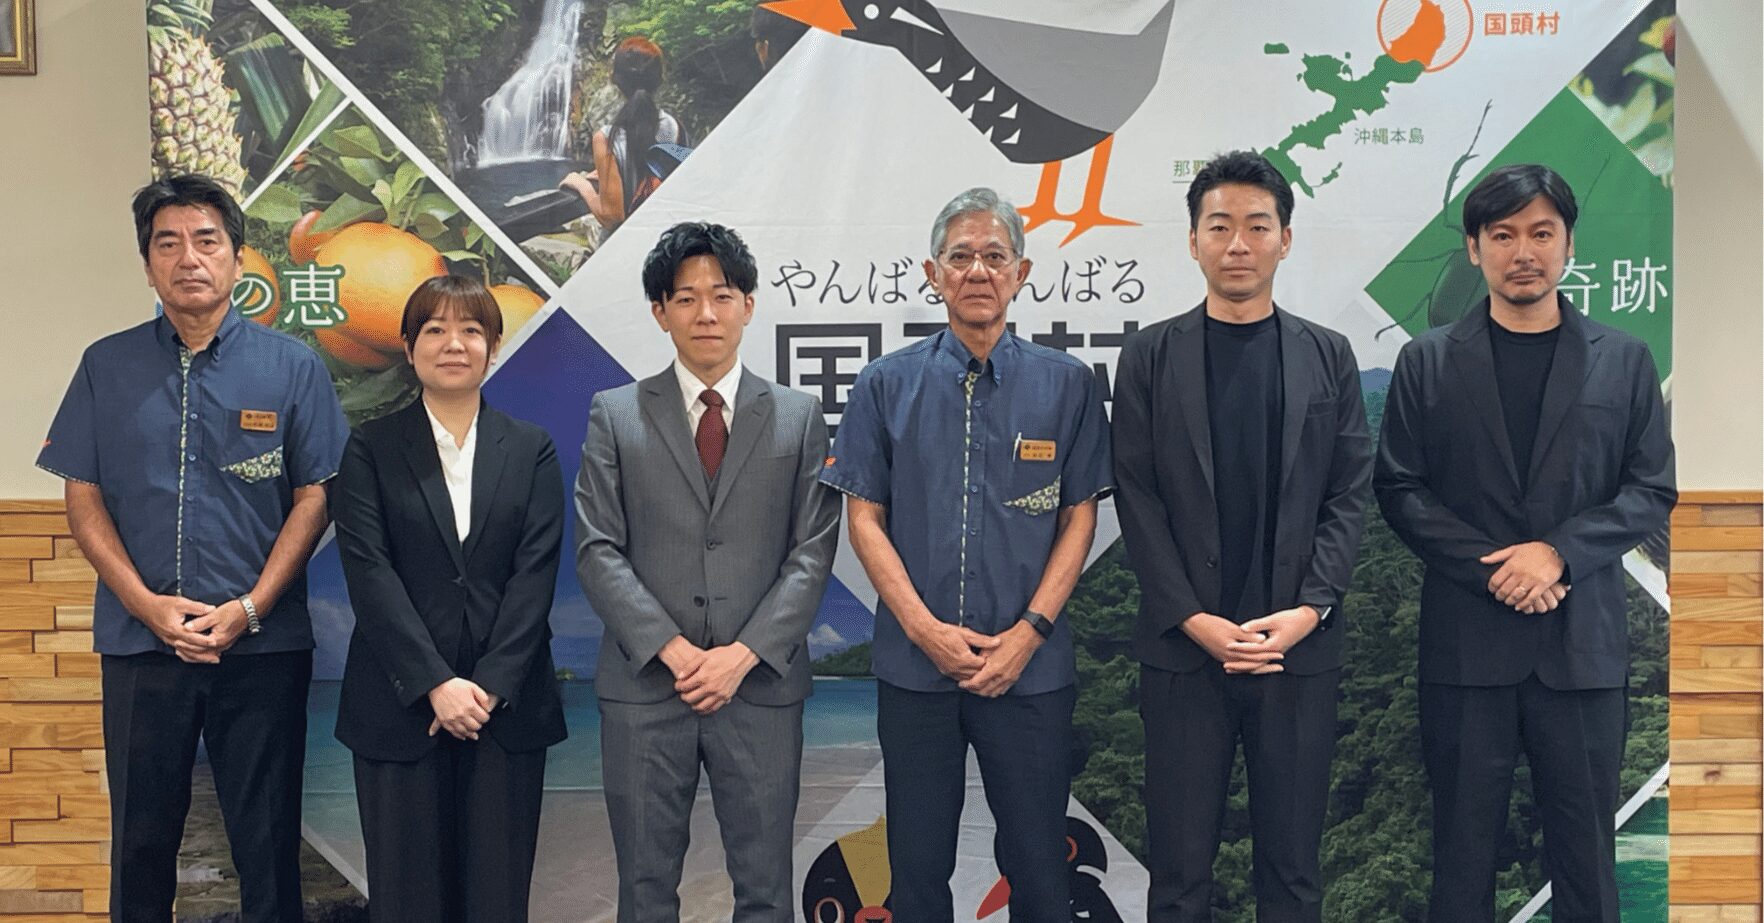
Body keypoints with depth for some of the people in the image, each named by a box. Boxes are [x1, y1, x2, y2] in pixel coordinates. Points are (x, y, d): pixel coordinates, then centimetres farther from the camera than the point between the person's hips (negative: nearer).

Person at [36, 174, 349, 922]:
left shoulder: (292, 367, 1)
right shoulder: (107, 367, 6)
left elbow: (314, 497, -2)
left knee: (267, 841, 6)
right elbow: (84, 498, 4)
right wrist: (148, 605, -8)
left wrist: (248, 610, -11)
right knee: (141, 839, 11)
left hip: (262, 644, -1)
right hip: (139, 642, 2)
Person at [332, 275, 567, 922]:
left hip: (507, 705, 1)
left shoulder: (531, 450, 8)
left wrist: (490, 686, -11)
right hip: (400, 703, -1)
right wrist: (435, 685, -14)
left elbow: (536, 572, -1)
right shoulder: (371, 448, 4)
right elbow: (368, 570, -6)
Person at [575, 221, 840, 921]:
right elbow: (597, 549, -1)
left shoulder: (799, 418, 7)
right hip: (644, 684, 0)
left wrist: (743, 654, -10)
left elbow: (812, 553, 1)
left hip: (761, 684, 1)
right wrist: (672, 649, -11)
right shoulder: (615, 415, 5)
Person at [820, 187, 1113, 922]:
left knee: (1038, 864, 8)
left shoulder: (1067, 385, 1)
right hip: (914, 663, 1)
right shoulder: (886, 385, 2)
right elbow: (865, 517, 1)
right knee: (917, 864, 11)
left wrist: (1030, 631, -9)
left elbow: (1080, 517, 2)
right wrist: (925, 628, -9)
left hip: (1029, 666, 0)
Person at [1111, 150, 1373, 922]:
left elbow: (1351, 492, 3)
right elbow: (1137, 498, -1)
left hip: (1299, 647, 1)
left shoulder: (1328, 355, 8)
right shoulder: (1150, 355, 4)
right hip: (1184, 647, -1)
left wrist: (1309, 610, -10)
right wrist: (1194, 619, -10)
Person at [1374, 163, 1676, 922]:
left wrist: (1557, 552, -13)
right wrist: (1494, 570, -12)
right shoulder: (1427, 361, 4)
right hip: (1467, 639, 0)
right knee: (1464, 838, 7)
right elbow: (1399, 489, -1)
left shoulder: (1623, 360, 6)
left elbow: (1652, 489, 2)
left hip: (1582, 639, 1)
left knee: (1585, 838, 8)